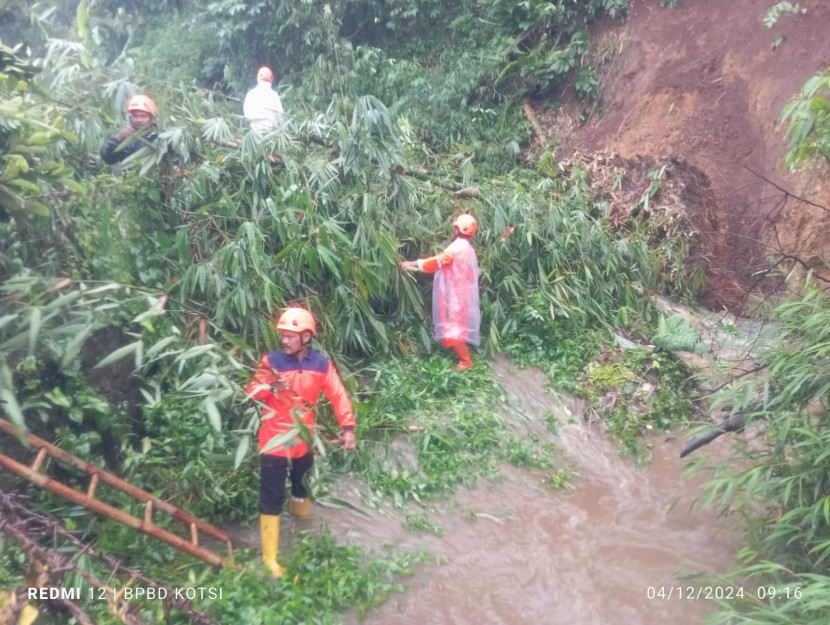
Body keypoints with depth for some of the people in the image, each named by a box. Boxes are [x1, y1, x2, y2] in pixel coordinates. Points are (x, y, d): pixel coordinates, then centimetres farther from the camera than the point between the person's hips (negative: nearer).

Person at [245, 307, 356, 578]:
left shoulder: (321, 364, -5)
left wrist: (348, 428, -14)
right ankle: (270, 557, 11)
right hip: (274, 442, -3)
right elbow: (251, 393, -16)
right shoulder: (271, 361, -11)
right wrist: (268, 387, -38)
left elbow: (338, 395, -5)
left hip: (303, 442, 3)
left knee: (303, 488, 25)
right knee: (272, 499, -1)